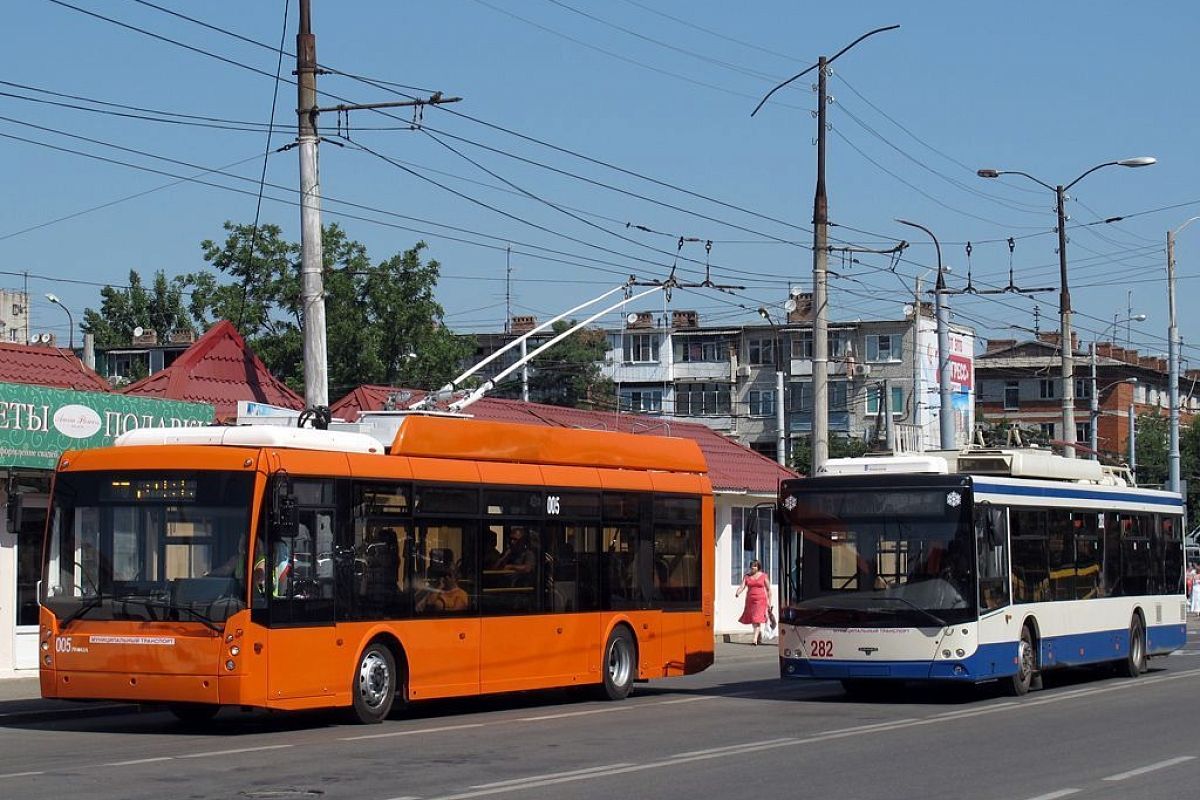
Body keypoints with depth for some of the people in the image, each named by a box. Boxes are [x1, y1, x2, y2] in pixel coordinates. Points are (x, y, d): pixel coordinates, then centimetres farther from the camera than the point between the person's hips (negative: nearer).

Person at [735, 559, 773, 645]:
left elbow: (768, 590, 5)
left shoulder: (763, 576, 1)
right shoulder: (747, 576, 7)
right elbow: (742, 587, -3)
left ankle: (755, 639, -20)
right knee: (753, 620, 12)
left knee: (758, 619, -15)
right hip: (750, 600, 4)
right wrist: (737, 593, -25)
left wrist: (769, 602, 3)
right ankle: (759, 633, 37)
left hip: (761, 600, -4)